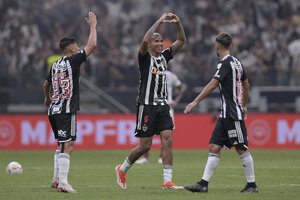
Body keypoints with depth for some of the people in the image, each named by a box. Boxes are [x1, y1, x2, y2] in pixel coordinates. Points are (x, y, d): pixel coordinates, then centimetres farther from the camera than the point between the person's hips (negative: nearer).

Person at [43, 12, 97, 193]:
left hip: (54, 110, 8)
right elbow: (92, 45, -6)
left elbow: (46, 85, 30)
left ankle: (57, 179, 20)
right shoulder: (73, 60, -6)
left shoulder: (55, 65, 15)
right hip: (66, 110, -8)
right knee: (67, 146, -12)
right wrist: (93, 26, 7)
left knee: (62, 144, 18)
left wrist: (48, 98, 49)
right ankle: (63, 183, -19)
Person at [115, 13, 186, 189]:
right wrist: (159, 22, -23)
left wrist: (178, 23, -4)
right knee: (145, 145, -2)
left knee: (168, 140, -7)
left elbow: (181, 41, 11)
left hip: (163, 106, 6)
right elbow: (145, 41, -25)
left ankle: (167, 181, -8)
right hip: (147, 106, -6)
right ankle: (122, 170, 21)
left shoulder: (164, 57, 12)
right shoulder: (145, 58, -5)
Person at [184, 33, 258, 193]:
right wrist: (244, 105, 37)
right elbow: (246, 85, 25)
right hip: (226, 115, 9)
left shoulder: (225, 63, -14)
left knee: (242, 149, -2)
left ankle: (252, 185, 5)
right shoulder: (237, 62, 14)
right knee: (214, 147, 4)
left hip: (233, 116, -9)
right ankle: (203, 184, 0)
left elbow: (212, 85, -23)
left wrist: (195, 102, -24)